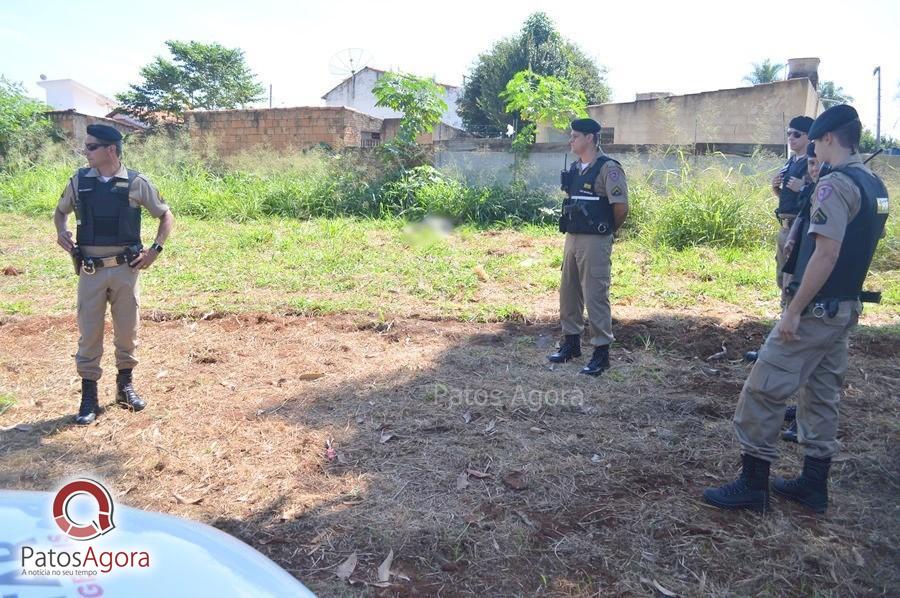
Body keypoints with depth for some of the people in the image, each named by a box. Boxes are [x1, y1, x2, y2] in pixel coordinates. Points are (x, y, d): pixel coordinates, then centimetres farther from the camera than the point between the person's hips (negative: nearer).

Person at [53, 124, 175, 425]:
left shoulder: (136, 183, -3)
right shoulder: (79, 180, 3)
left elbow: (166, 216, 5)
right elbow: (60, 211, 19)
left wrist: (155, 249, -6)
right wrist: (61, 230, -3)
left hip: (125, 269, -1)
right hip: (91, 271, 1)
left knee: (127, 331, 10)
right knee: (89, 334, 4)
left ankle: (125, 386, 28)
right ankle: (88, 397, 15)